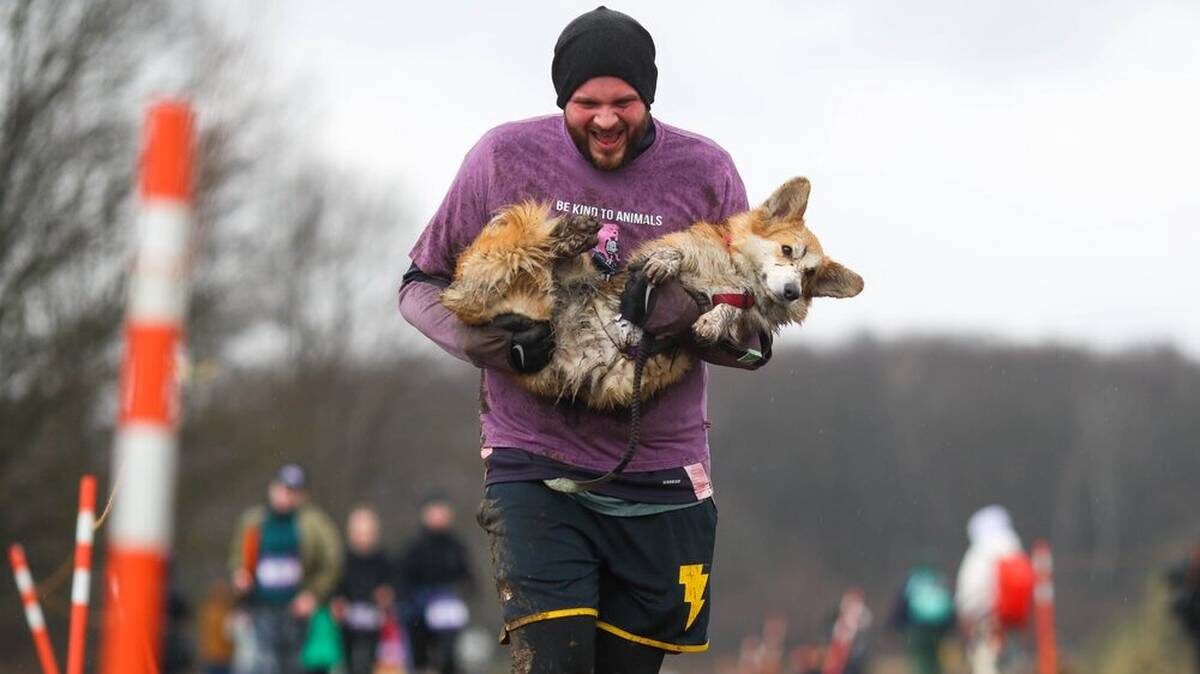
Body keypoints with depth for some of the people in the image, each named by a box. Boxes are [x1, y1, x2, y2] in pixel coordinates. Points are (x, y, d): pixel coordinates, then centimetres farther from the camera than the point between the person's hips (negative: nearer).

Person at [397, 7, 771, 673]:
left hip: (658, 479, 2)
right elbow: (420, 282, 8)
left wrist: (692, 316, -19)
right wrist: (476, 338, -14)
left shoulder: (705, 172, 0)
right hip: (536, 465, -2)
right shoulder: (505, 157, -1)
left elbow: (757, 338, 3)